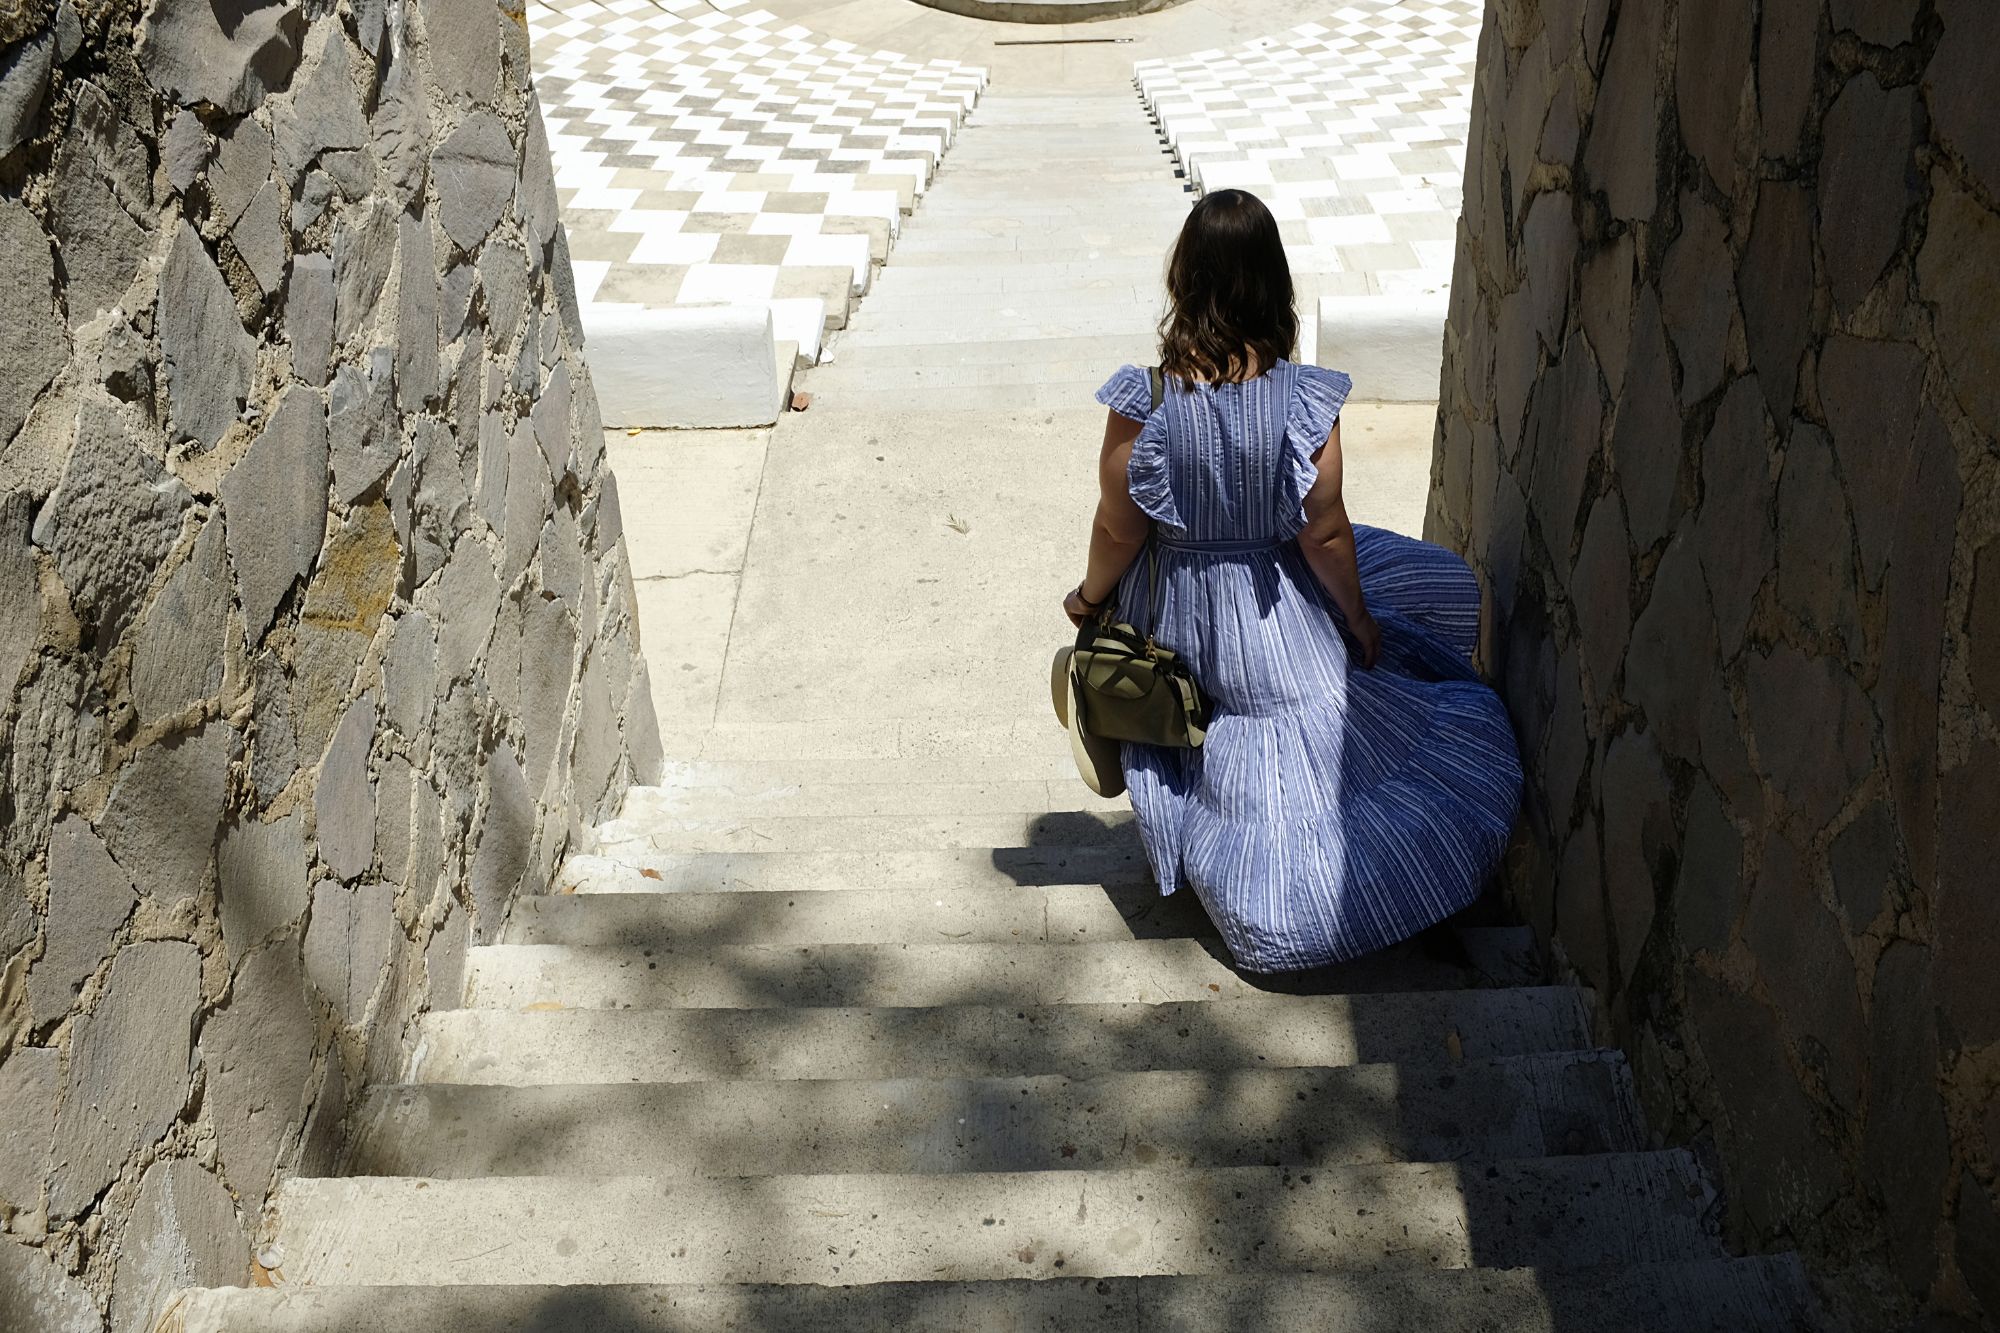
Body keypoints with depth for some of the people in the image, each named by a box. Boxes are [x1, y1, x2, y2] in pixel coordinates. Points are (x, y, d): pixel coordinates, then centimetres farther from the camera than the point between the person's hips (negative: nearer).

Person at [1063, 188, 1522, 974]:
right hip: (1276, 624, -1)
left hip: (1174, 619, 1)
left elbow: (1119, 529, -11)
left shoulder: (1145, 402, -20)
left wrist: (1090, 598, 9)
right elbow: (1326, 535, -13)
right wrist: (1360, 618, 4)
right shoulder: (1304, 402, -20)